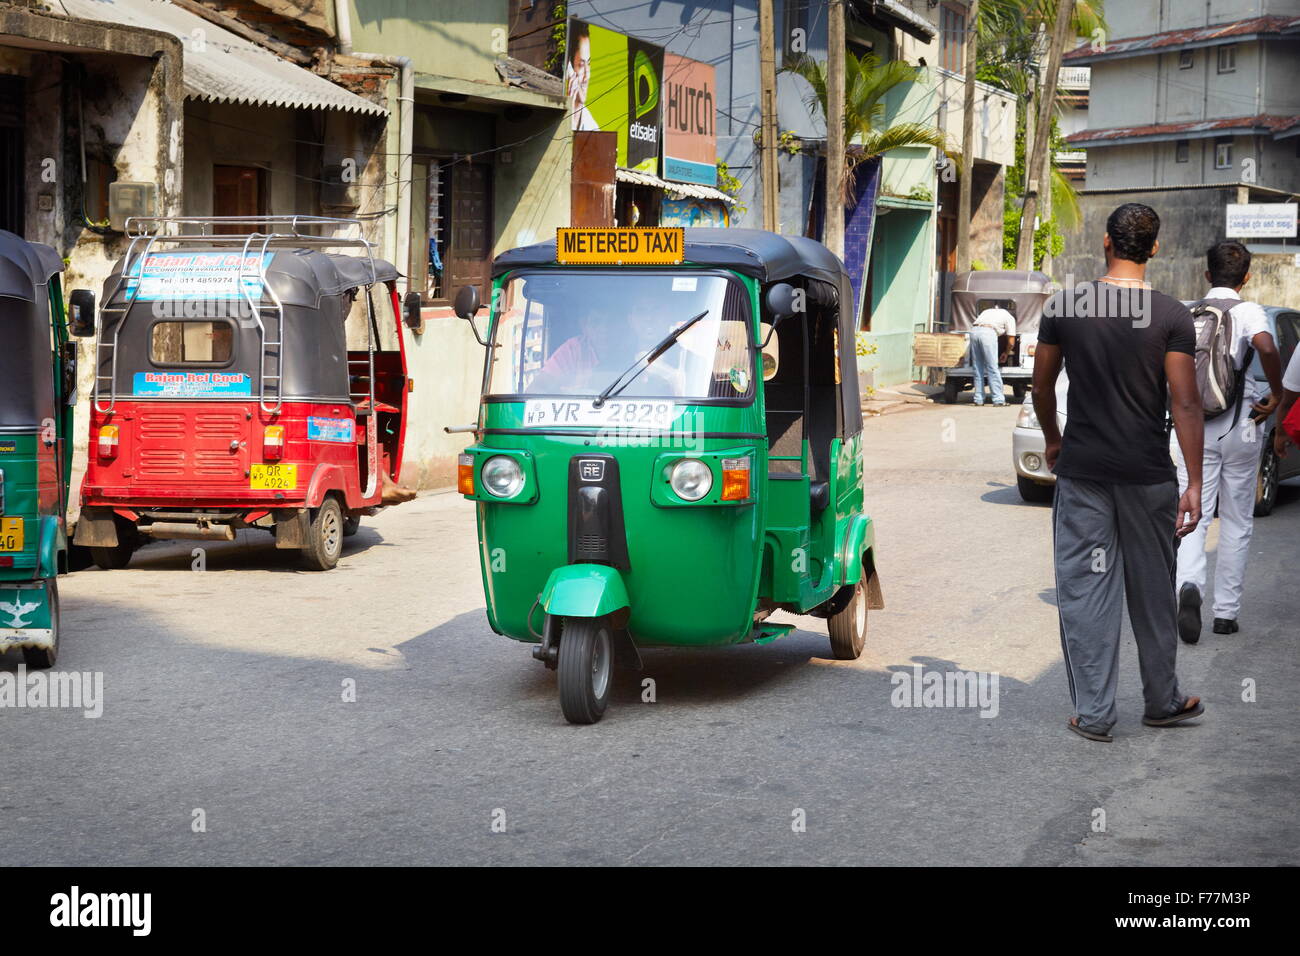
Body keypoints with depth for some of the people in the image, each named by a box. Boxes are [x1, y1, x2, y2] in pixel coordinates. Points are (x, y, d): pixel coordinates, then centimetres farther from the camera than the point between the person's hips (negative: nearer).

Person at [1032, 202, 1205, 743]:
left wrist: (1052, 440, 24)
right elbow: (1185, 404, -9)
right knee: (1152, 592, 13)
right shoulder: (1172, 317, -7)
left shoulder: (1062, 307, -3)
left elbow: (1042, 387, 6)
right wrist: (1195, 483, -7)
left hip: (1082, 471, 0)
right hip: (1148, 475, 0)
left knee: (1085, 590, 5)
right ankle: (1162, 702, 26)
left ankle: (1093, 714, 5)